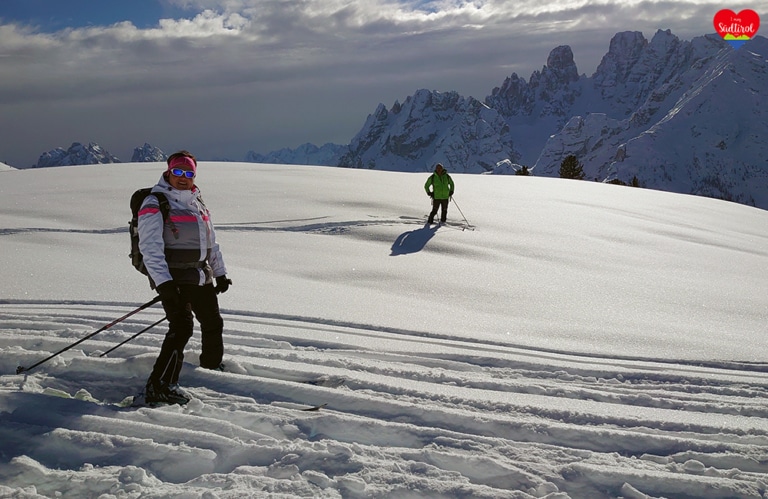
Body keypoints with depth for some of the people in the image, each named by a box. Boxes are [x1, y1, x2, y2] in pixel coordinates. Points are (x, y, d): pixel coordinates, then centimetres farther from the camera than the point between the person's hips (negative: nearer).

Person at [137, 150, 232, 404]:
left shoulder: (197, 202, 17)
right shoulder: (155, 204, -8)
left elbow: (210, 240, 24)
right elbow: (150, 247, -17)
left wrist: (220, 273, 22)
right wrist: (163, 281, -26)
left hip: (200, 276, 8)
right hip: (172, 277, -8)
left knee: (213, 323, 19)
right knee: (181, 327, -20)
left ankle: (212, 365, 44)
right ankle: (158, 386, -19)